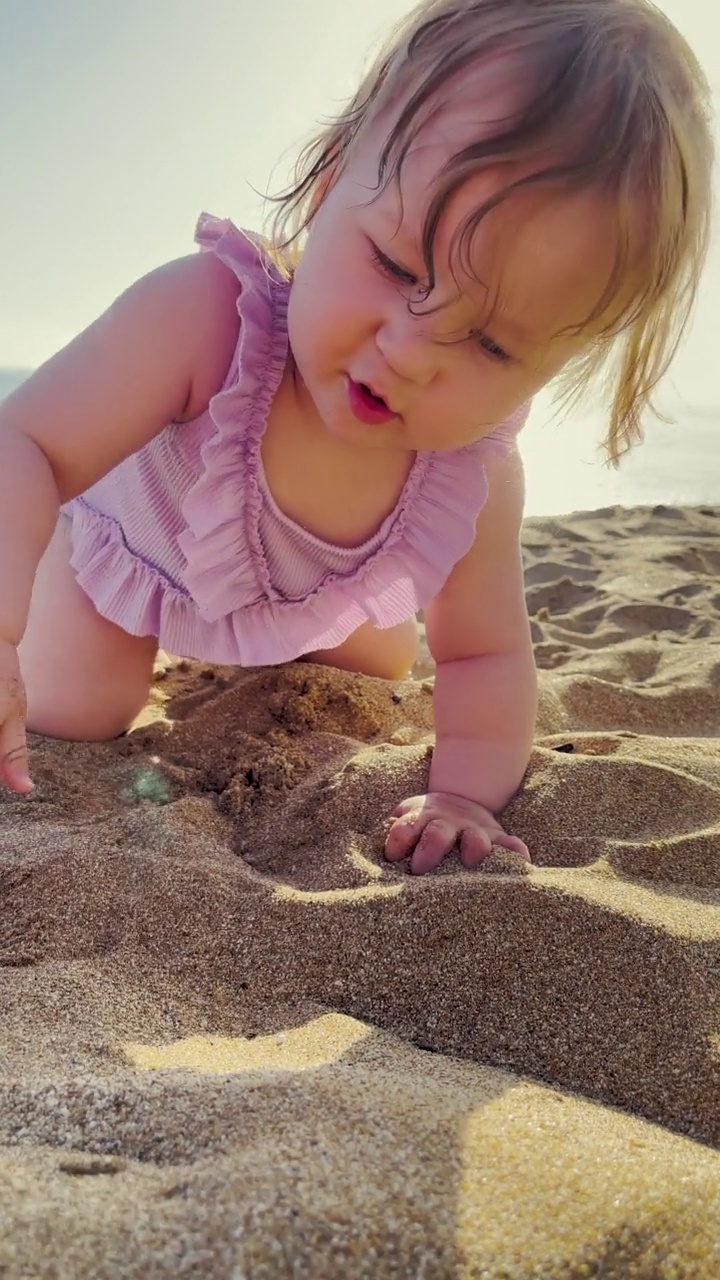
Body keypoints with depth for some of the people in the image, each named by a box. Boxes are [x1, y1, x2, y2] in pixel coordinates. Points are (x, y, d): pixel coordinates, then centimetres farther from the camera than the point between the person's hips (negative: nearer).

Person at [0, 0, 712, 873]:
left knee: (385, 663, 21)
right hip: (126, 539, -3)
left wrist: (465, 793, -35)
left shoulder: (479, 480, -33)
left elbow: (484, 654, -21)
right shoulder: (204, 315, -47)